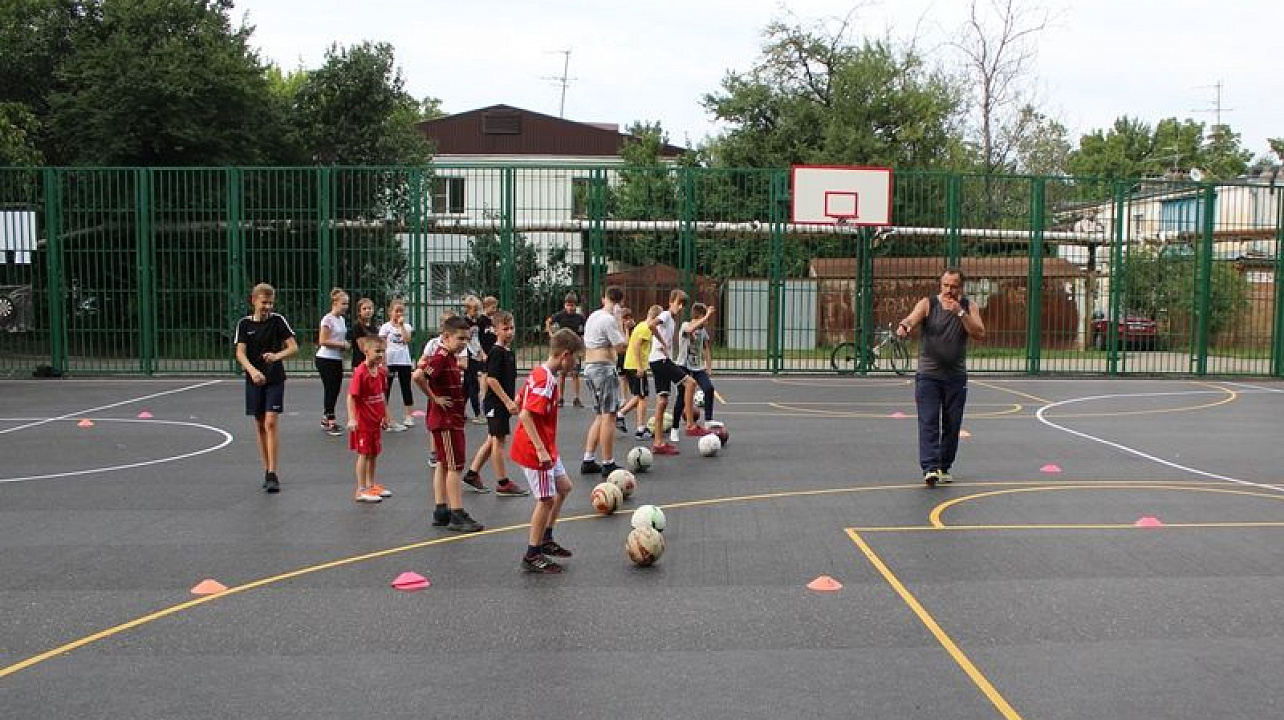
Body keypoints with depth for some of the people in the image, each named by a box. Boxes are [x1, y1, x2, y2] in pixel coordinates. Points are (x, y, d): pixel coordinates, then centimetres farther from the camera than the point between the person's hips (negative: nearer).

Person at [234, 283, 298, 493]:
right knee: (260, 426, 8)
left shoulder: (278, 320, -3)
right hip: (254, 380, 3)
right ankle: (267, 470, 19)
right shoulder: (244, 323, 1)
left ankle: (272, 474, -11)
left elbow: (294, 347, -5)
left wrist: (277, 355, -25)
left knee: (270, 423, -11)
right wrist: (253, 370, -25)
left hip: (275, 379, -3)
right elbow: (240, 353, -6)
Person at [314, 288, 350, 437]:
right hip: (326, 359, -8)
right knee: (330, 389, -8)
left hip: (337, 359, 8)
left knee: (334, 390, 10)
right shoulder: (328, 319, -13)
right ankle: (331, 422, -6)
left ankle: (325, 419, 21)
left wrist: (345, 344, 3)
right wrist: (342, 344, -16)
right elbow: (323, 341, -17)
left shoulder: (342, 319, 13)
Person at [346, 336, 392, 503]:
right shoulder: (360, 373, -19)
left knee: (374, 453, 15)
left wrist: (385, 415, 18)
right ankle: (361, 491, 4)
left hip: (376, 420, 8)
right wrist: (352, 419, -25)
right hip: (363, 421, -8)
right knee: (364, 454, -3)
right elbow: (351, 397, -19)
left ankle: (371, 485, 28)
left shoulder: (381, 371, 5)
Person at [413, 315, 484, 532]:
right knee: (455, 466, -6)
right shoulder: (441, 357, -19)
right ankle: (457, 515, -1)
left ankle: (441, 512, 21)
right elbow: (417, 376, -31)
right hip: (446, 419, -10)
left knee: (443, 464, 14)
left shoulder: (450, 358, 11)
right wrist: (435, 398, -20)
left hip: (453, 419, 10)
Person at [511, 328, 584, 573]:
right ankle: (532, 557, 8)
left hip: (546, 449, 10)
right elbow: (525, 416, -28)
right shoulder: (546, 380, -22)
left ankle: (546, 540, 30)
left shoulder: (538, 373, 7)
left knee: (563, 487, 20)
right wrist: (541, 450, -28)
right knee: (546, 500, -2)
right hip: (536, 451, -10)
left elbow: (519, 401, 18)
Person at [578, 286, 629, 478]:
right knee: (609, 415, -6)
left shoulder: (593, 316, 15)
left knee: (601, 415, 15)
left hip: (589, 368, 9)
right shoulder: (609, 320, -13)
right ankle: (608, 464, -4)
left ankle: (588, 461, 14)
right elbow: (622, 346, -15)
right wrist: (620, 324, -8)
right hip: (604, 368, -9)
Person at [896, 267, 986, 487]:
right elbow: (913, 317, -21)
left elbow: (979, 333, -8)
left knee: (952, 425, 8)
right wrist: (904, 325, -45)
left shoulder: (969, 307, 4)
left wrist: (960, 312, -18)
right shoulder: (927, 304, -2)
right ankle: (930, 468, -17)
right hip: (928, 375, -2)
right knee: (928, 422, -12)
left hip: (956, 376, 3)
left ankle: (944, 467, 20)